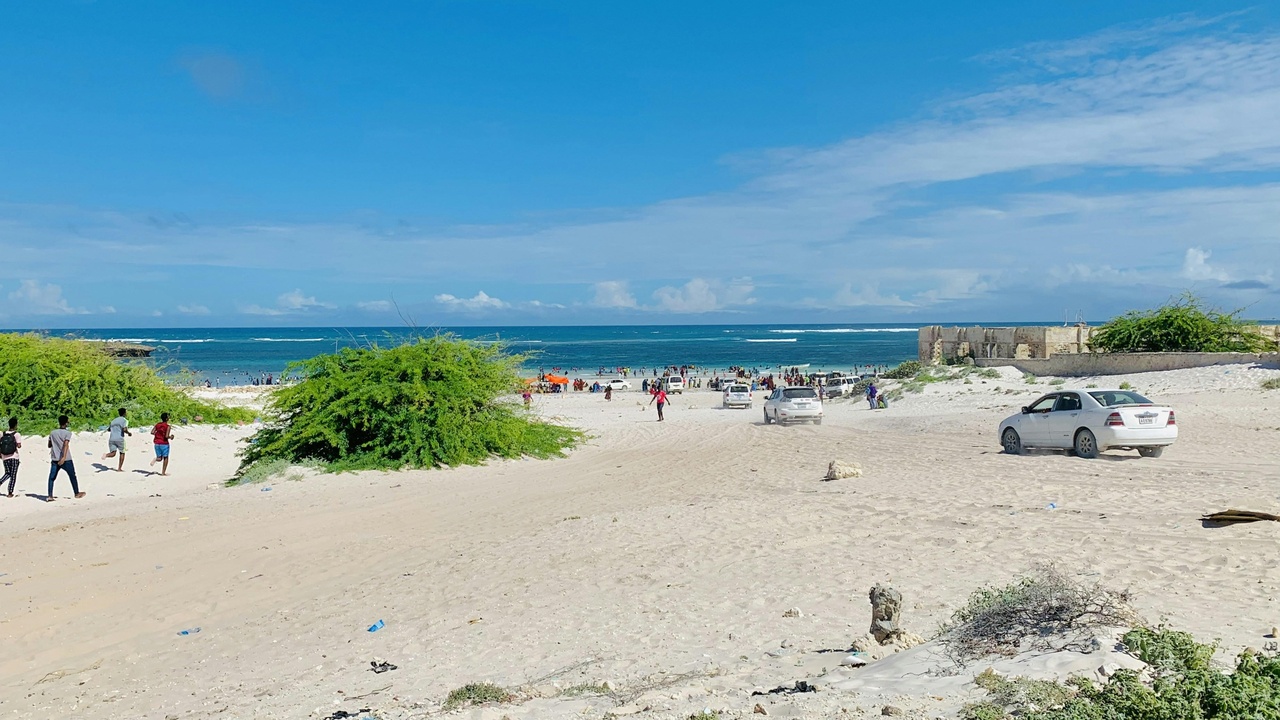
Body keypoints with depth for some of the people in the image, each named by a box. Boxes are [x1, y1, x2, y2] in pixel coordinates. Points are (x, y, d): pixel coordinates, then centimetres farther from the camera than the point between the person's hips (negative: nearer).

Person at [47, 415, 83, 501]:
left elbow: (49, 445, 17)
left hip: (54, 459, 4)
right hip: (66, 460, -4)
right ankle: (77, 493, 21)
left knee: (52, 478, 6)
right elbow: (66, 444, -20)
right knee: (72, 476, 12)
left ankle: (49, 496, -5)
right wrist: (64, 457, -27)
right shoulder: (67, 433, -7)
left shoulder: (52, 433, 8)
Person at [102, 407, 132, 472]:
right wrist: (129, 433, 4)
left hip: (111, 439, 5)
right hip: (119, 439, -5)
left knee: (113, 454, 2)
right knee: (122, 453, 13)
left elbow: (110, 429, 32)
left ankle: (106, 455, -33)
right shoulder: (124, 420, -1)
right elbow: (125, 430, -16)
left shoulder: (113, 421, 20)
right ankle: (119, 469, 12)